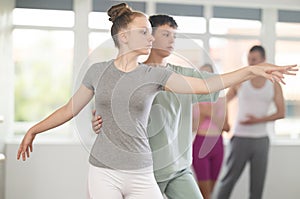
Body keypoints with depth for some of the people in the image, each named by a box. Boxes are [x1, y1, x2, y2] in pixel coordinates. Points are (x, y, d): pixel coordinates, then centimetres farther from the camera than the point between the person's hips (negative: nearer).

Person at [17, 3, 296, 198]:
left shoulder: (154, 76, 2)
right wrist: (33, 130, 16)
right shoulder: (98, 71, 2)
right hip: (103, 172, -1)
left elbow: (205, 85, -3)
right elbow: (71, 109, 13)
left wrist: (251, 70, -10)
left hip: (141, 175, 2)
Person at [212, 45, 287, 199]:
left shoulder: (274, 85, 4)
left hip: (261, 140, 2)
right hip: (240, 138, -2)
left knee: (258, 183, 4)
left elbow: (281, 113, -1)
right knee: (228, 180, -1)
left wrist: (258, 120, -15)